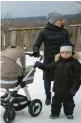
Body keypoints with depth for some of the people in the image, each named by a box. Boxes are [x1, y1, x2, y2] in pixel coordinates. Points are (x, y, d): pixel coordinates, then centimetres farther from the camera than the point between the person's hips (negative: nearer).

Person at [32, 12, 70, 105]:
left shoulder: (64, 32, 1)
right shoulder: (44, 32, -7)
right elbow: (36, 45, -6)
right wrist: (36, 51, -26)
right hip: (48, 60, -1)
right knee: (47, 78, 8)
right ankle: (48, 96, 29)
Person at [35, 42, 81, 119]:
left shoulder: (74, 63, -14)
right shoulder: (57, 62, -2)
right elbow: (48, 67, 6)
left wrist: (74, 88, -19)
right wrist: (40, 65, -6)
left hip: (68, 89, -3)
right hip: (58, 88, 3)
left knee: (68, 102, 18)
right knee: (56, 101, 14)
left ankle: (69, 113, 39)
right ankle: (55, 113, 31)